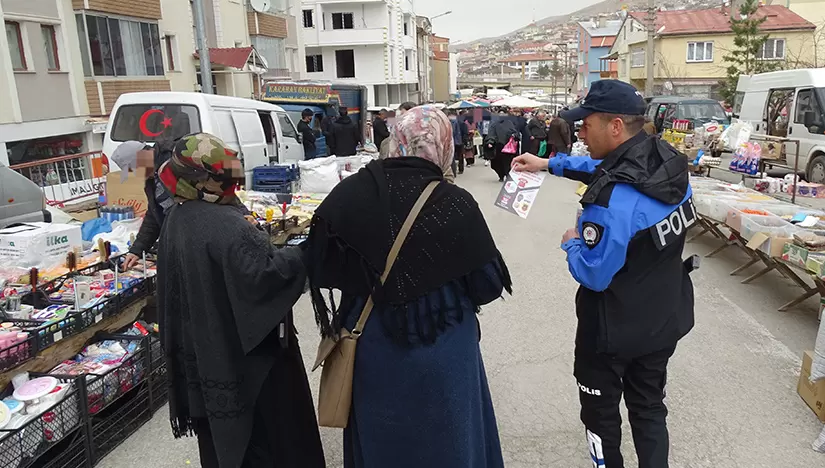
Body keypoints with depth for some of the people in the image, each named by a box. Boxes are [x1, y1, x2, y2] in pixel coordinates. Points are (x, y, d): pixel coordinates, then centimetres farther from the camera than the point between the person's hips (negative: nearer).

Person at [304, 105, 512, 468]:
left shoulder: (350, 193, -12)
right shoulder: (456, 204, -17)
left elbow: (318, 268, -5)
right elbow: (489, 284, -11)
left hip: (372, 346, 2)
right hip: (443, 348, -2)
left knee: (379, 438, 24)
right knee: (443, 438, 22)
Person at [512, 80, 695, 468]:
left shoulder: (611, 203, -33)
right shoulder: (670, 163, -7)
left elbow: (593, 275, -25)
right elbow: (610, 169, 11)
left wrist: (572, 243, -6)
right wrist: (550, 164, 12)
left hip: (615, 330, -7)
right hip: (665, 320, 7)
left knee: (602, 412, 17)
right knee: (650, 407, 25)